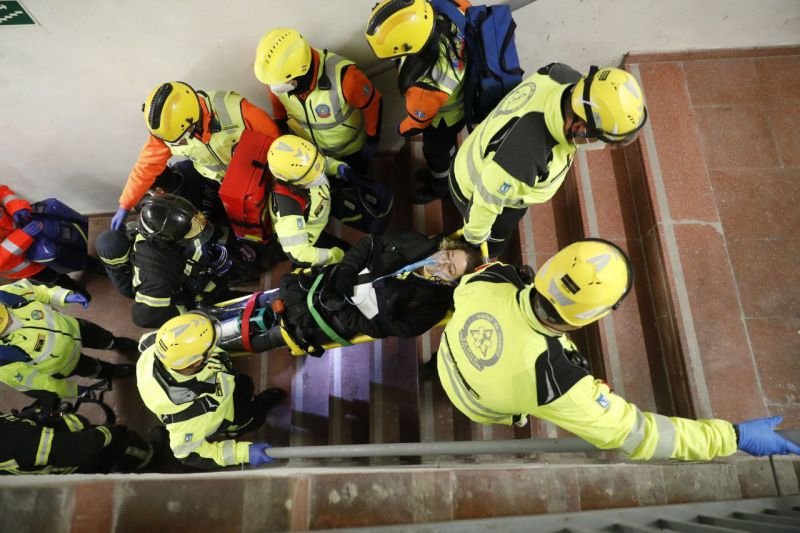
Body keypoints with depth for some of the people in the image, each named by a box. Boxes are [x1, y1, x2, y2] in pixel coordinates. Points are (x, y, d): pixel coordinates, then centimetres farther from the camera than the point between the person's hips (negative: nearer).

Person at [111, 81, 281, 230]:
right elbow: (147, 166, -11)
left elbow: (273, 138, -22)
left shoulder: (235, 110, -38)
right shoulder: (167, 127, -24)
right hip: (213, 180, 3)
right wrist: (125, 206, -6)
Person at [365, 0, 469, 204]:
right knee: (447, 145, 34)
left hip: (443, 119, -6)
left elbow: (418, 121, -25)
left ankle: (439, 187, 58)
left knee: (435, 153, 26)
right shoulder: (444, 20, -34)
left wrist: (402, 129, -3)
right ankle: (445, 172, 65)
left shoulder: (426, 85, -48)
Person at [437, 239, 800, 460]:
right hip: (483, 407, -2)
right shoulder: (555, 381, -48)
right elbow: (633, 433, -35)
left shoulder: (491, 277, -37)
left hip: (450, 361, 3)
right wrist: (735, 436, -27)